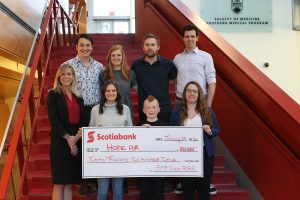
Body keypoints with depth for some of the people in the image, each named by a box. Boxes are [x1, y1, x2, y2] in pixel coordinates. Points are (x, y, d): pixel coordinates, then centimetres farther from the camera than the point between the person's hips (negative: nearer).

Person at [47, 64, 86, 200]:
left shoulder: (78, 98, 15)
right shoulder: (53, 95, 1)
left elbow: (83, 121, 8)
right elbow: (53, 120, -8)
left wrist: (77, 137, -10)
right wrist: (68, 138, -13)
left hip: (77, 142, 5)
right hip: (60, 142, -4)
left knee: (69, 183, 7)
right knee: (59, 183, -3)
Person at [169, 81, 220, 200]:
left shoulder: (207, 111, 5)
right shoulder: (176, 112, 3)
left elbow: (217, 131, 9)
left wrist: (210, 131, -12)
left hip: (204, 153, 1)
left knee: (204, 186, 3)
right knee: (187, 187, 3)